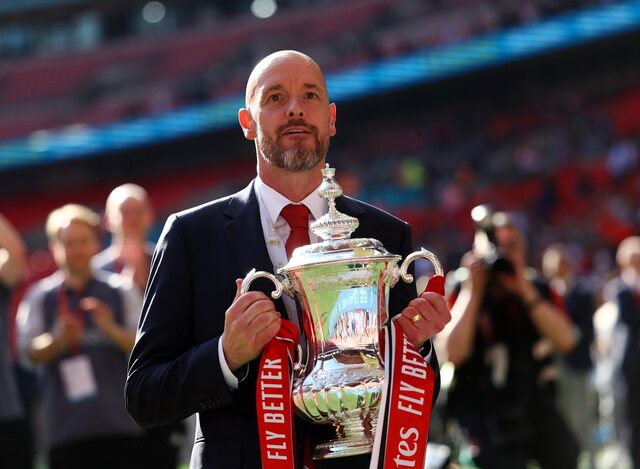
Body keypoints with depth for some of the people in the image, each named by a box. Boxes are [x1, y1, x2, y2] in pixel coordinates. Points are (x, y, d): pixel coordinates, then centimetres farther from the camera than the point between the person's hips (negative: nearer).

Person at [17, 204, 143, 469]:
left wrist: (111, 330, -15)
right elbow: (29, 352, 0)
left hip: (121, 424, 1)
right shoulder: (39, 297, 9)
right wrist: (58, 340, -21)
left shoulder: (121, 291, 10)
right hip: (67, 425, 0)